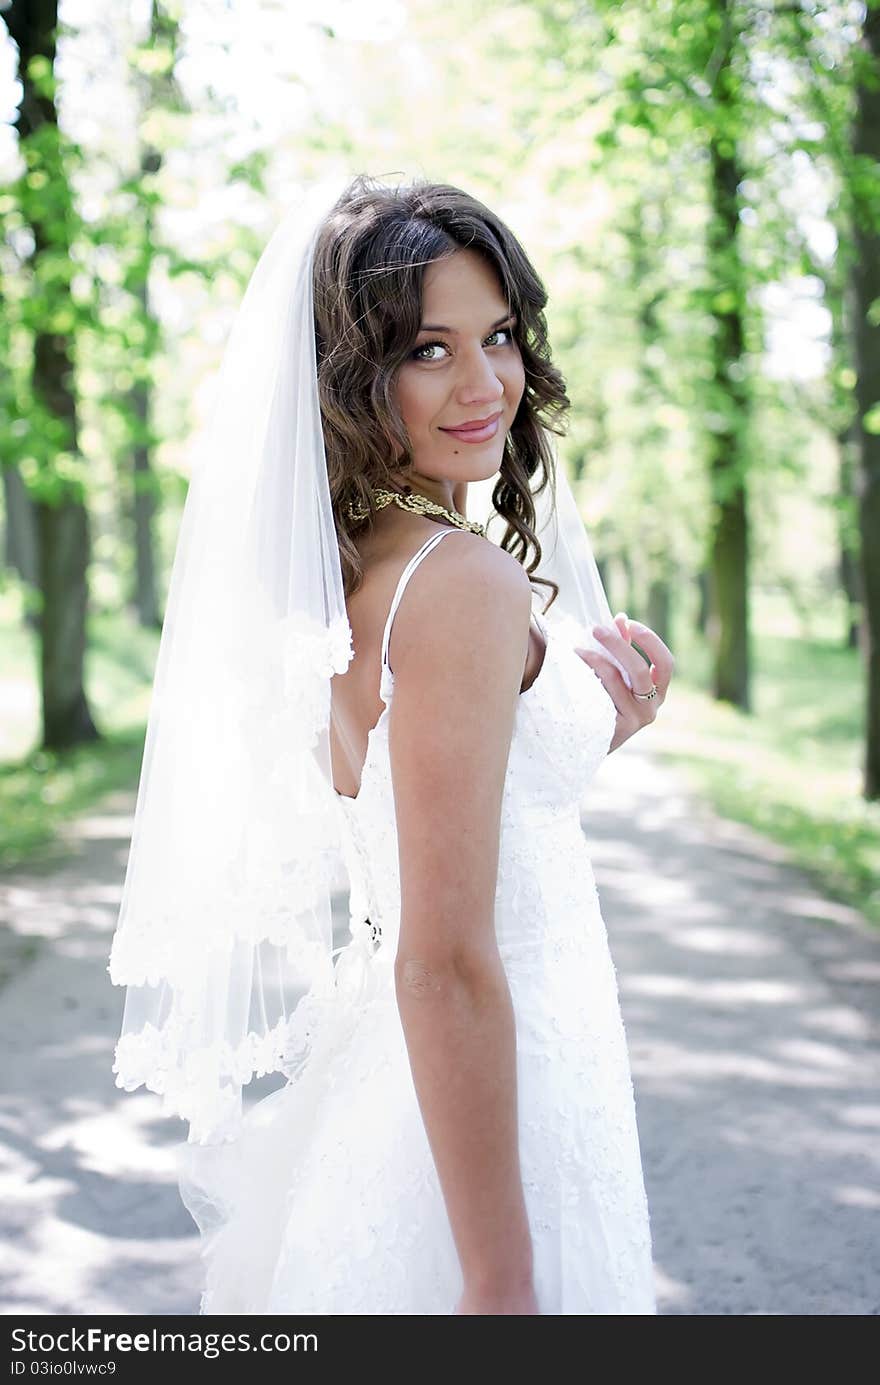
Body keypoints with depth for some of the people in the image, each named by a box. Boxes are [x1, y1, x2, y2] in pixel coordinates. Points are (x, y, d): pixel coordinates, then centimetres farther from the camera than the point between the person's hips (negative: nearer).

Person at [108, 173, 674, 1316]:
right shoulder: (467, 583, -23)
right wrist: (504, 1287, -22)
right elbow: (447, 965, -25)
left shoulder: (346, 569, 3)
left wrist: (589, 737, 2)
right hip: (497, 1123, -9)